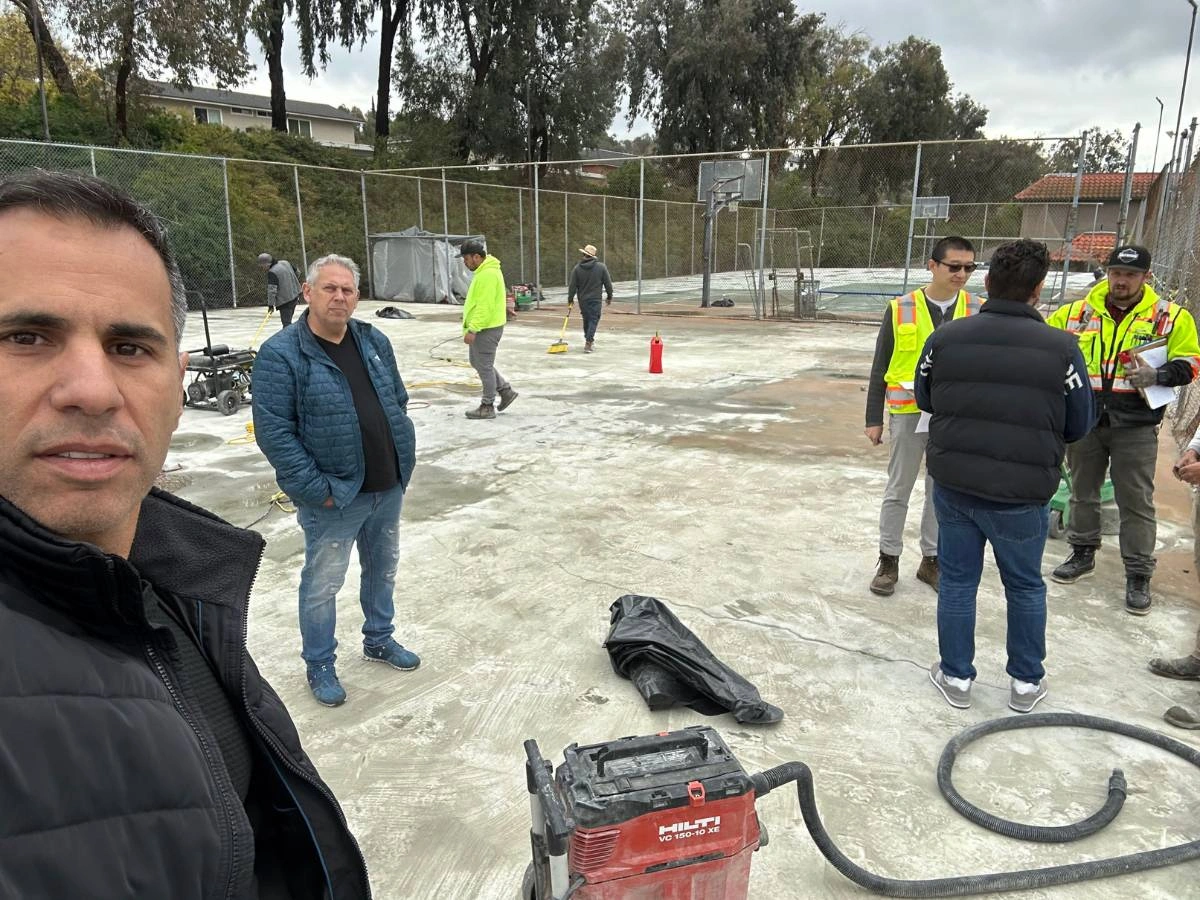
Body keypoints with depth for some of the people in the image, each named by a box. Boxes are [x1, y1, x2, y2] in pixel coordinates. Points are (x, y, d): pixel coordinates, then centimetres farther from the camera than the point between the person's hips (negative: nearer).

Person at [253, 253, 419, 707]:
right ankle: (319, 665, 28)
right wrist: (317, 488, -18)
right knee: (322, 584, 8)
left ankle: (379, 639, 43)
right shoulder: (280, 354, -15)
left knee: (382, 570, 22)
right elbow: (272, 432, -17)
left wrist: (403, 458, 7)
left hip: (389, 488, 6)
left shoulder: (374, 341, 4)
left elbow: (398, 401, 14)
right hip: (333, 498, -6)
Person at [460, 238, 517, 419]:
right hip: (481, 328, 11)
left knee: (484, 366, -2)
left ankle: (487, 407, 9)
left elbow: (485, 306, -26)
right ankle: (506, 391, 24)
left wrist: (472, 329, -26)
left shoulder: (488, 274, -20)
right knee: (477, 362, 19)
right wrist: (472, 328, 22)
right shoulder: (483, 271, 14)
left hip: (486, 329, -11)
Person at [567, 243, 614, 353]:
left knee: (586, 320, 17)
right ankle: (588, 343, -12)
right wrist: (609, 297, 11)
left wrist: (570, 300, 7)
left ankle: (589, 341, 28)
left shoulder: (577, 268, -4)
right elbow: (608, 284, -2)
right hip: (595, 299, -2)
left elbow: (572, 286, -2)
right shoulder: (601, 267, -6)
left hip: (582, 300, 2)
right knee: (593, 320, -1)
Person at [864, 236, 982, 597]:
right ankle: (889, 560, 21)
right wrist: (874, 419, -2)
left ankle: (931, 560, 27)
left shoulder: (978, 311, 1)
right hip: (909, 414, -2)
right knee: (898, 490, 8)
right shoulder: (900, 309, -5)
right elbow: (880, 369, -1)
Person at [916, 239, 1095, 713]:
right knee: (1025, 586, 19)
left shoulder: (945, 337, -8)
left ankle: (956, 676, 26)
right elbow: (1079, 425, -1)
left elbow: (925, 400, 8)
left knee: (957, 581, 15)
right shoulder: (1061, 349, -13)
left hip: (953, 485, 1)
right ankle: (1026, 682, 32)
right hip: (1021, 495, -1)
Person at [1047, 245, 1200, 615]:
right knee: (1083, 492, 16)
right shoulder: (1076, 312, 3)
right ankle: (1082, 554, 33)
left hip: (1135, 426, -2)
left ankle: (1138, 575, 13)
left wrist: (1157, 375, -20)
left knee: (1136, 502, 2)